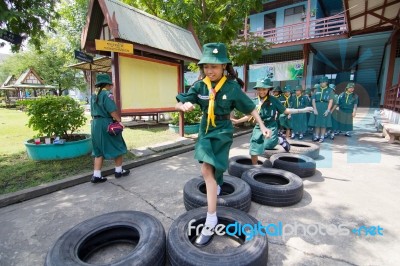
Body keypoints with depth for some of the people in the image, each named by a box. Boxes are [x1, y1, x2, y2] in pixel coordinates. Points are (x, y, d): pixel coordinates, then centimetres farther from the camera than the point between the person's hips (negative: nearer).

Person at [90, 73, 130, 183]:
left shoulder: (94, 95, 13)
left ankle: (96, 175, 12)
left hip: (95, 124, 8)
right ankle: (119, 171, 19)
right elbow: (112, 111, -22)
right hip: (107, 124, -8)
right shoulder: (107, 94, -13)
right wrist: (119, 121, -13)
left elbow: (93, 111, 17)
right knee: (117, 147, 8)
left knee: (99, 150, 13)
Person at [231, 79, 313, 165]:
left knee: (268, 144, -31)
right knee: (253, 151, 2)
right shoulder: (254, 102, 2)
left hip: (271, 127, -3)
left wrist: (303, 110, -4)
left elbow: (285, 111, 0)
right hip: (258, 127, 3)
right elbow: (249, 116, 11)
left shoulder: (273, 100, -4)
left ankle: (280, 140, 4)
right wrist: (237, 121, 3)